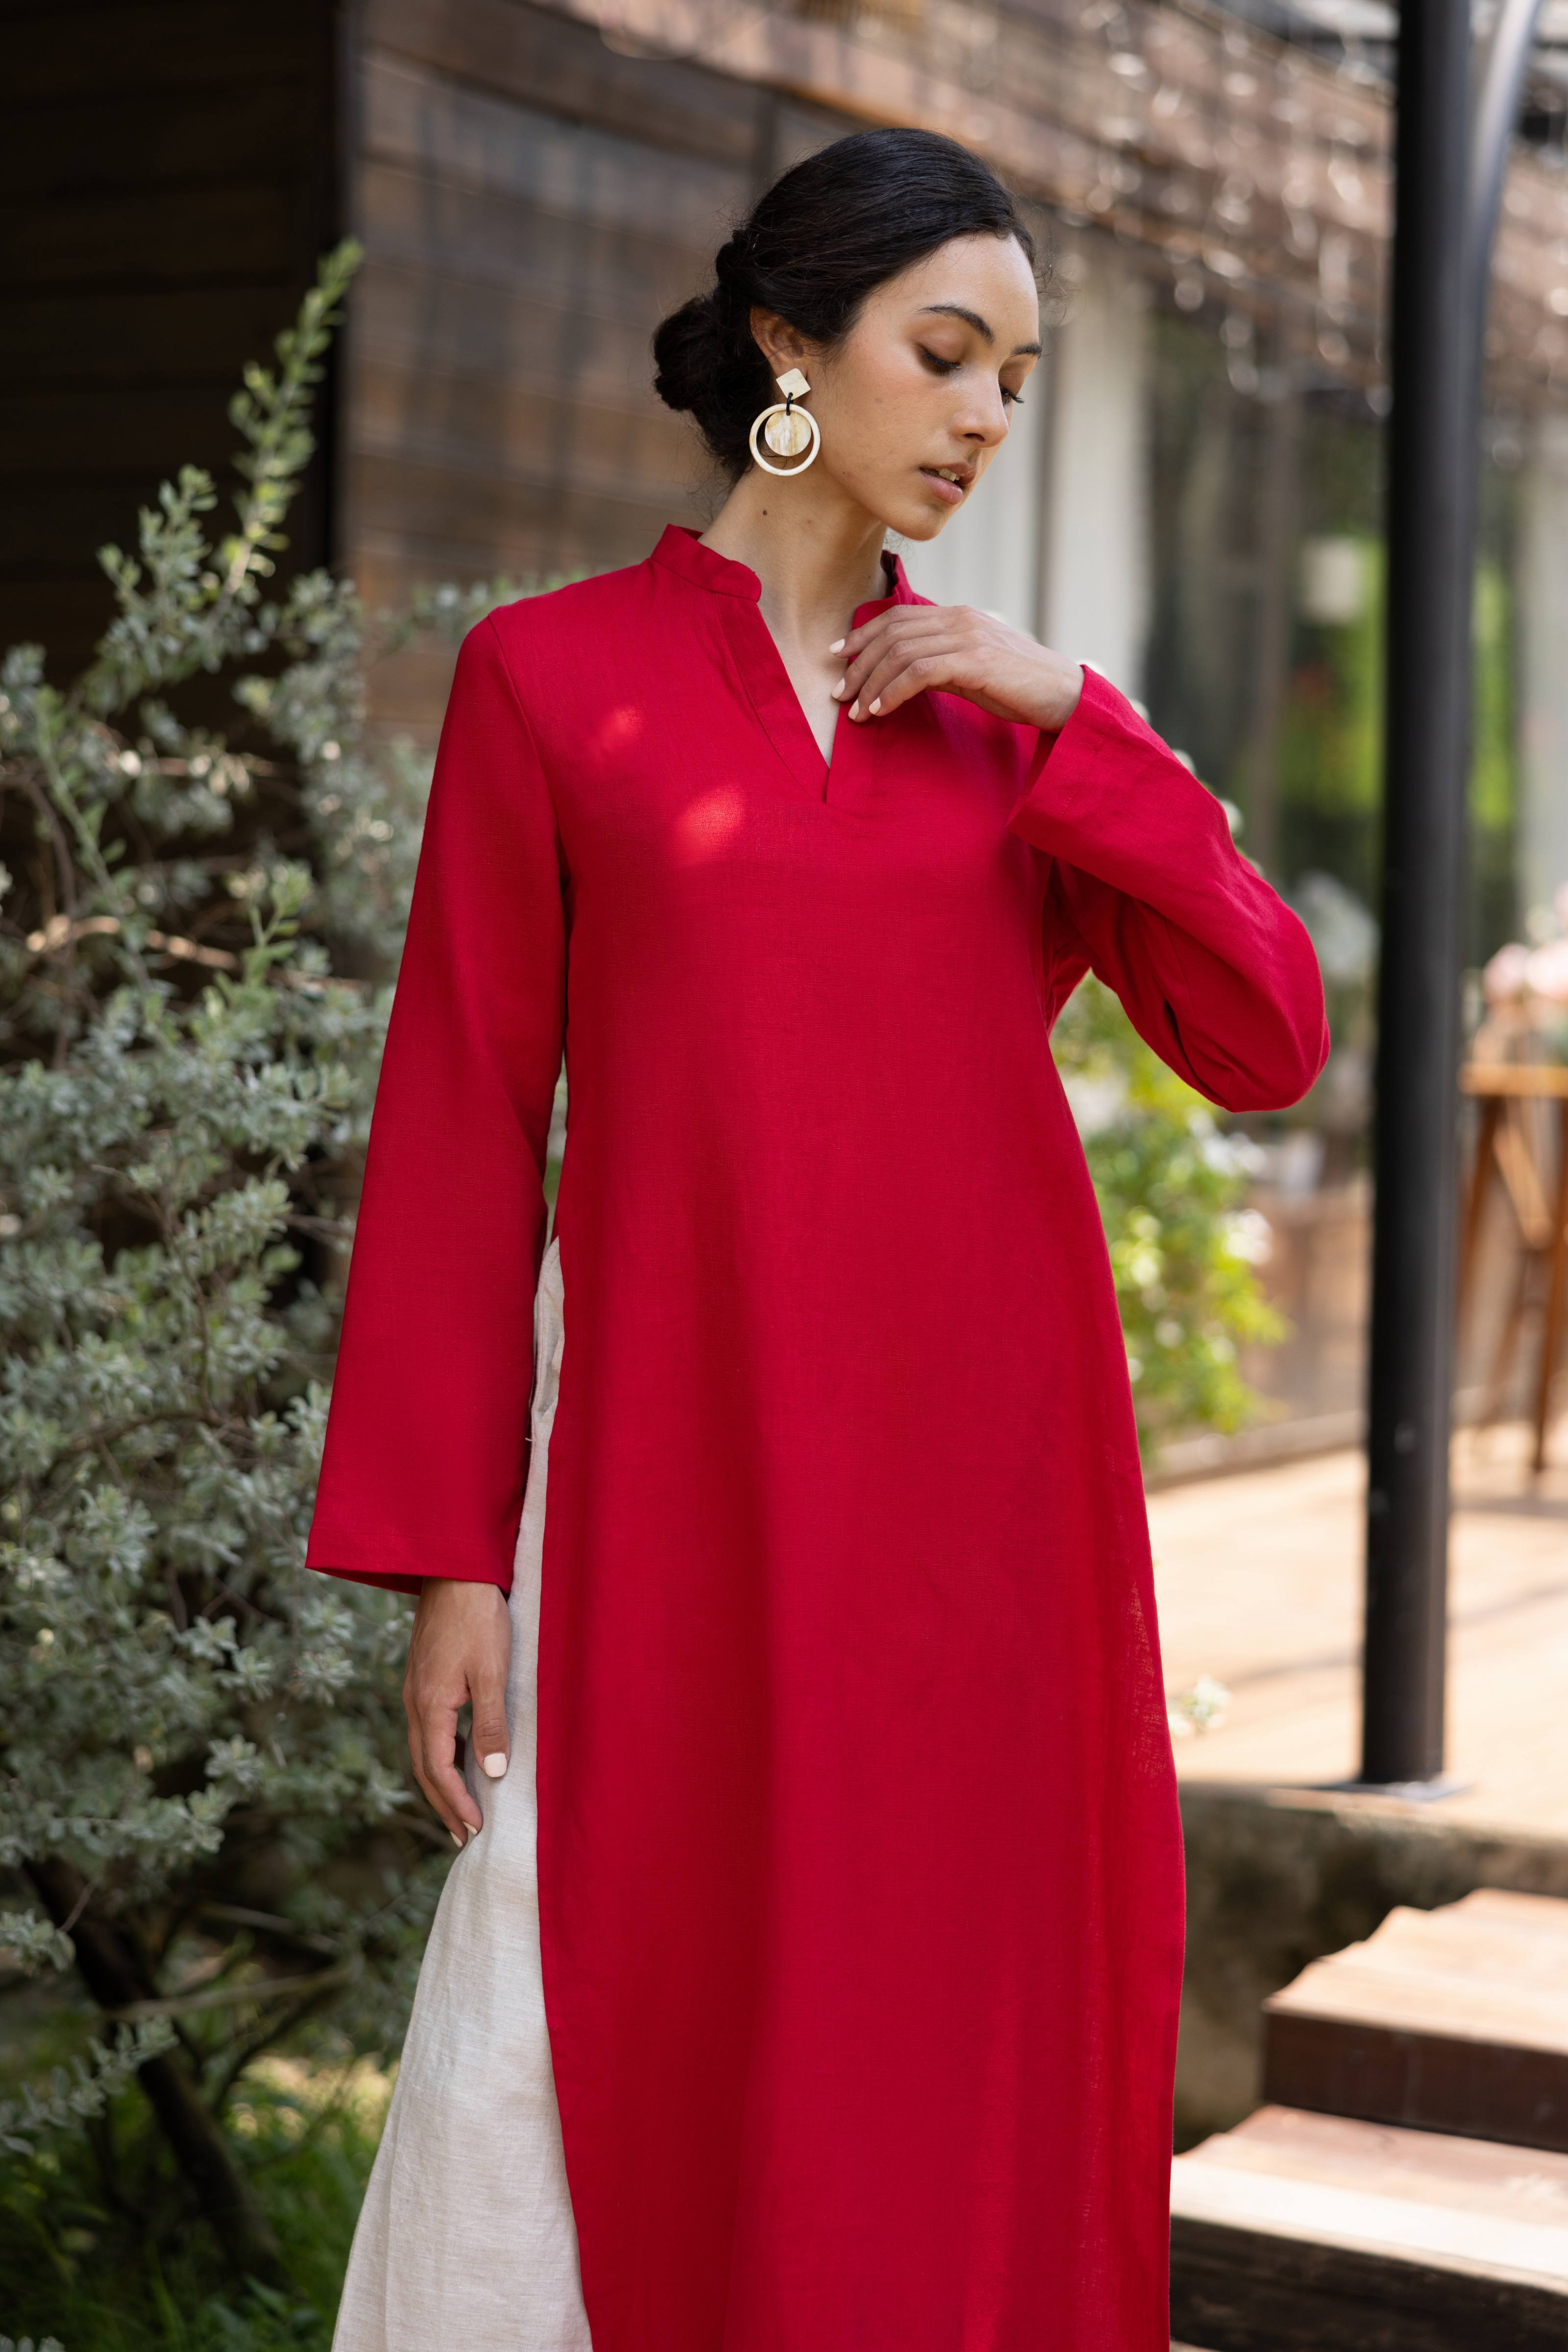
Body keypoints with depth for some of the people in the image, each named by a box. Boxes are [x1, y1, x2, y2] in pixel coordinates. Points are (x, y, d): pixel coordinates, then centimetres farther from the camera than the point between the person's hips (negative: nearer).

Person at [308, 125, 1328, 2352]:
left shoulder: (1030, 713, 12)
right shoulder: (551, 678, 3)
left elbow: (1266, 1042, 2)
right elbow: (462, 1131, 0)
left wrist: (1074, 723, -6)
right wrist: (443, 1557, -4)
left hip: (983, 1474, 3)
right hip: (680, 1482, -3)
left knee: (953, 2057, 6)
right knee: (578, 2069, -3)